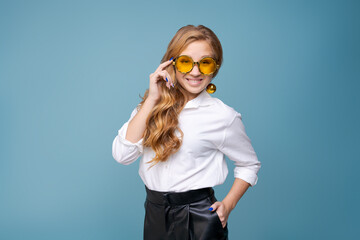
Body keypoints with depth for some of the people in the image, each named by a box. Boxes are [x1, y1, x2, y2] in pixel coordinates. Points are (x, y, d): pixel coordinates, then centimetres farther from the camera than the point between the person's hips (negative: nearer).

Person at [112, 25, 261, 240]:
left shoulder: (223, 116, -11)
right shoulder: (155, 105, -3)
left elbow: (250, 165, 3)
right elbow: (123, 155, -13)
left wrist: (228, 204, -10)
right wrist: (152, 99, -16)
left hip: (198, 220, -3)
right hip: (154, 214, 4)